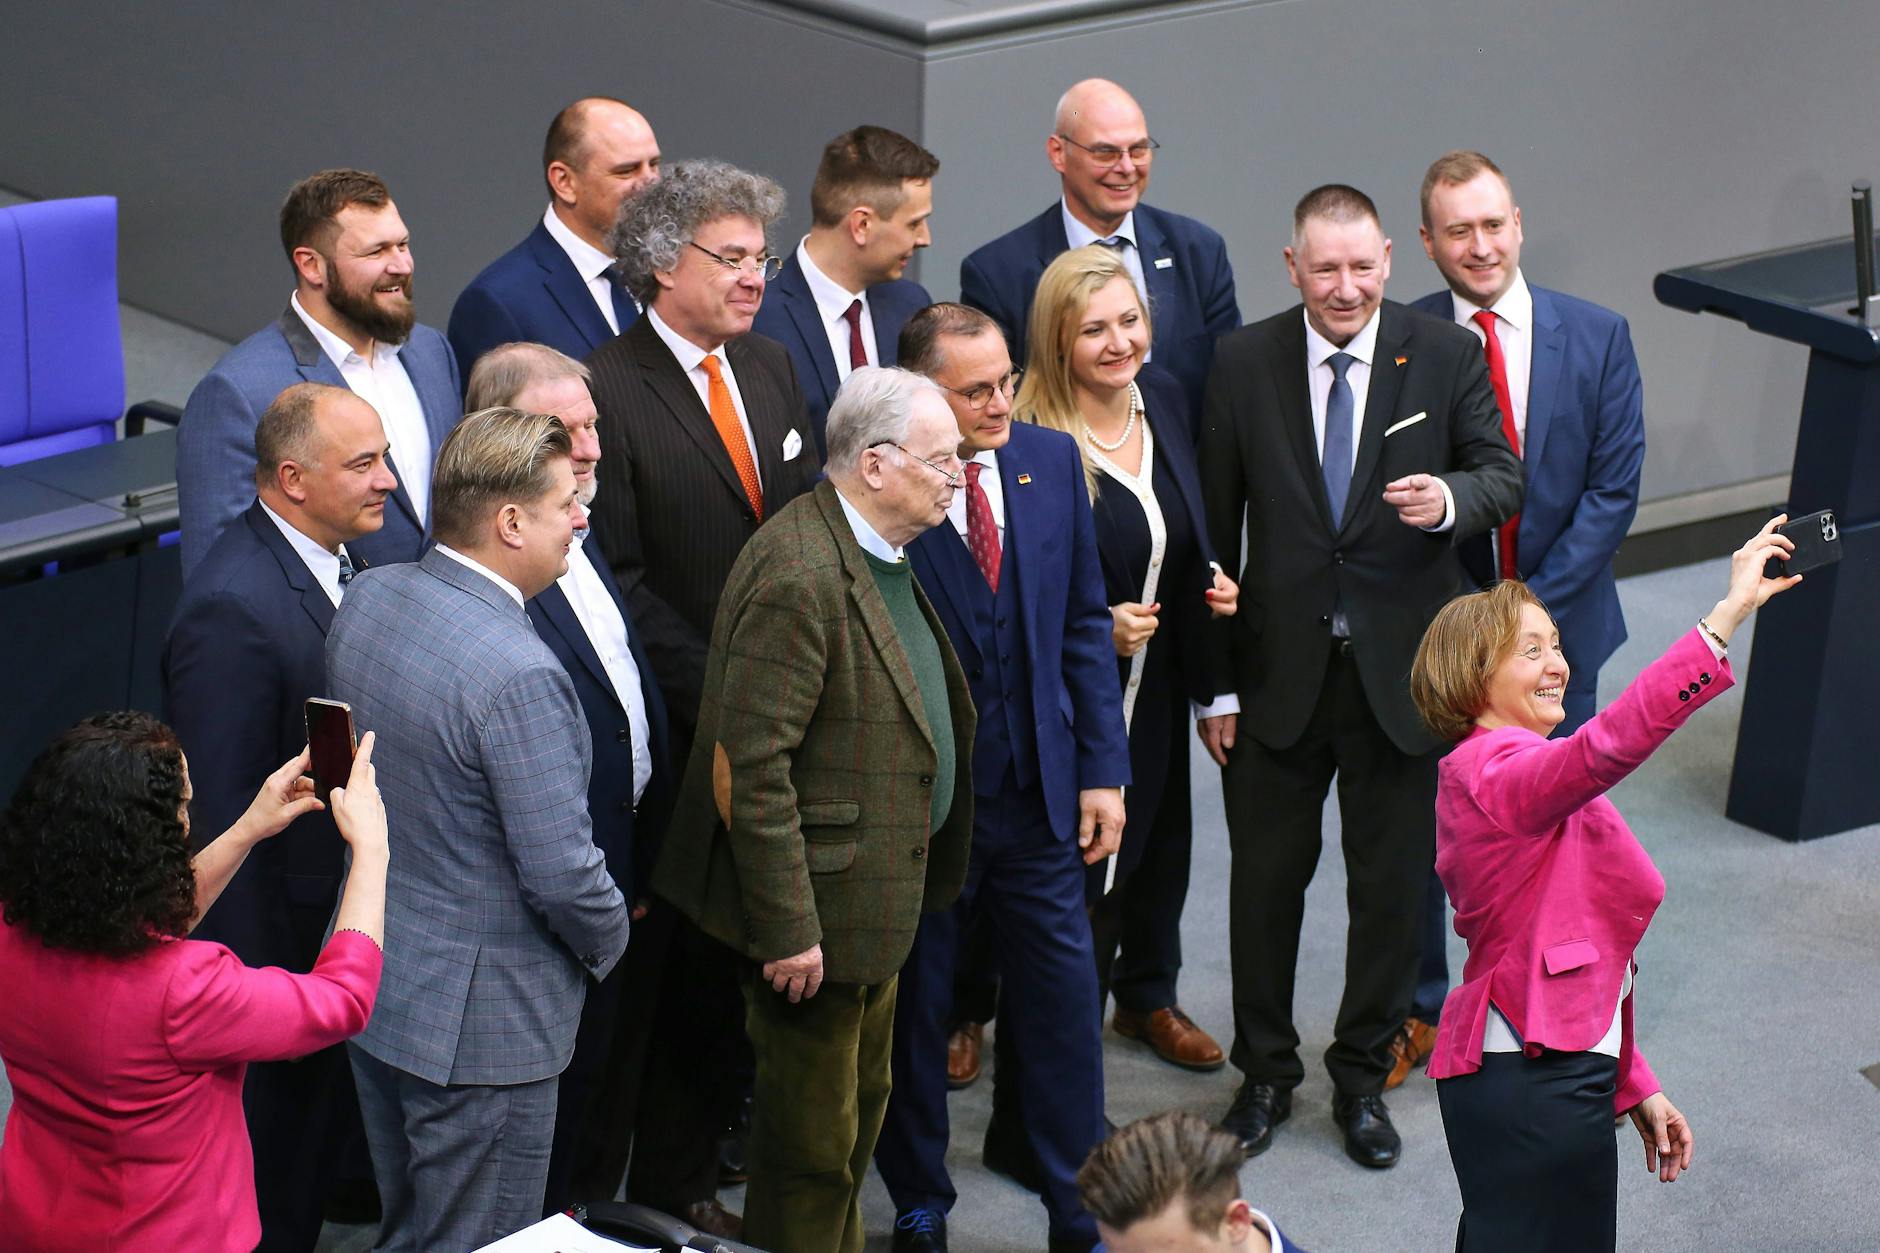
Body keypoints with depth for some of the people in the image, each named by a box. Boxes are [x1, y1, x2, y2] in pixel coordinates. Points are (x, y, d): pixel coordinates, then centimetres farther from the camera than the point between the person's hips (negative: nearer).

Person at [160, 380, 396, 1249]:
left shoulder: (333, 561, 3)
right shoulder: (233, 609, -28)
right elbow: (221, 816, -25)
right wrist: (252, 978, -22)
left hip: (345, 913, 9)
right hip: (282, 931, -9)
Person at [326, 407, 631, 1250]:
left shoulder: (365, 600, -3)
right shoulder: (518, 675, -29)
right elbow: (561, 874, -25)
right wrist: (609, 941, -4)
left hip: (374, 981, 9)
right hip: (477, 1019, -8)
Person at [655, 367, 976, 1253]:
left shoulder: (880, 552, 6)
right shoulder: (800, 579, -27)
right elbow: (752, 768, -27)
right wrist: (786, 929, -25)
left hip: (879, 896, 10)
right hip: (818, 911, -10)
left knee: (861, 1104, 25)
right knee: (813, 1141, 4)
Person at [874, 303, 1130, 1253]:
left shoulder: (1051, 460, 1)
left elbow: (1084, 624, 7)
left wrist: (1102, 768, 4)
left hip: (1040, 791, 4)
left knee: (1064, 1004, 9)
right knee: (915, 1010, 13)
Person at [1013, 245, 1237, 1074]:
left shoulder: (1163, 397, -2)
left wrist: (1214, 583, -3)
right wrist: (1098, 626, -28)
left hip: (1159, 681, 7)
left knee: (1161, 846, 22)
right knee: (1082, 867, 2)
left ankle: (1148, 998, 46)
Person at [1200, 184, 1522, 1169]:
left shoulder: (1447, 357, -5)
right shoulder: (1243, 363, -4)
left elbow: (1503, 476, -2)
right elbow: (1214, 526, -1)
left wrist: (1450, 497, -27)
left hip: (1401, 672, 0)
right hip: (1279, 671, 0)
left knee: (1392, 885, 11)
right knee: (1266, 878, 12)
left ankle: (1362, 1075, 31)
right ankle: (1265, 1070, 32)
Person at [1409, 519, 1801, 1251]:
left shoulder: (1496, 776, 17)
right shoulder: (1494, 772, -16)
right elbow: (1609, 744, -38)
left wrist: (1635, 1086, 20)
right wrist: (1730, 612, -40)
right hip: (1534, 1084, -11)